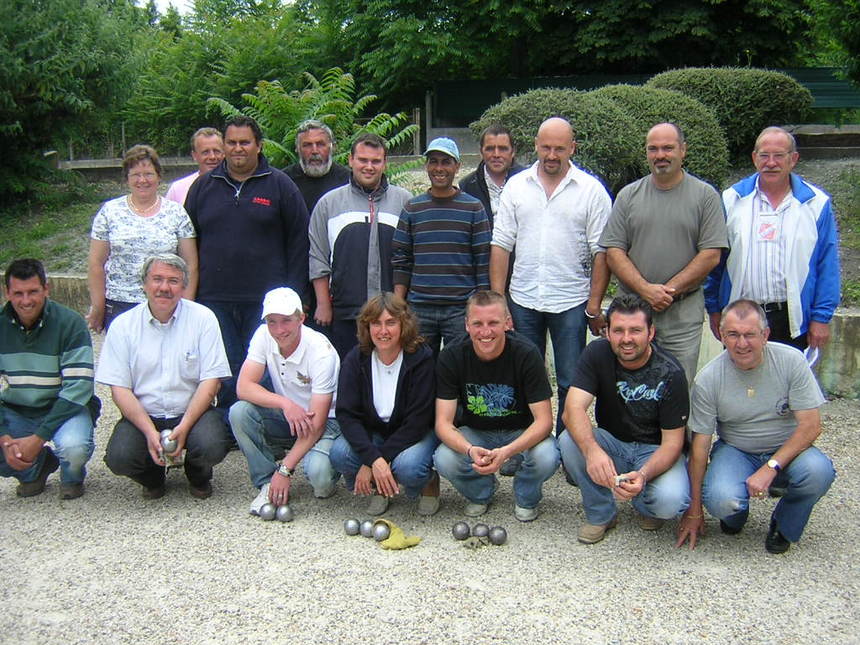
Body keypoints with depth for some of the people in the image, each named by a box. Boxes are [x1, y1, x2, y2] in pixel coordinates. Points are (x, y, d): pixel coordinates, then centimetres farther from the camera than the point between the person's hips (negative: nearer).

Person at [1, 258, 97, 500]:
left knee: (74, 448, -35)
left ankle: (72, 477, 5)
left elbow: (78, 387, -19)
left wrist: (39, 437, -24)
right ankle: (33, 469, 11)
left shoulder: (70, 323, -14)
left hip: (64, 408, -4)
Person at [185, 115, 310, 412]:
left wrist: (294, 295, -4)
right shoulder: (203, 186, 12)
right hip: (215, 301, 2)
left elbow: (298, 242, 2)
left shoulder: (280, 185, 4)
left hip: (266, 301, -2)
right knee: (226, 376, 5)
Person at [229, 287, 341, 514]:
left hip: (324, 421, -5)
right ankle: (268, 484, -8)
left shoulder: (321, 352, -25)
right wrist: (285, 403, -33)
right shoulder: (264, 335, -11)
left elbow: (316, 423, -25)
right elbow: (244, 387, -16)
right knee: (238, 412, -23)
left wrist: (285, 470, -28)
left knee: (318, 472, -33)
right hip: (285, 418, 5)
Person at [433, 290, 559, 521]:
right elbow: (443, 422, -19)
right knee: (444, 460, -29)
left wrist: (506, 451, -42)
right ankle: (480, 493, 7)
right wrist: (470, 450, -41)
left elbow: (544, 420, -23)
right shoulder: (451, 357, -17)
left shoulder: (526, 354, -22)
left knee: (547, 458, -33)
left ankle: (526, 498, 4)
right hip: (475, 432, 2)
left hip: (521, 433, -1)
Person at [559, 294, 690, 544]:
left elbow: (672, 441, -18)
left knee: (670, 501, -31)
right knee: (569, 440, -29)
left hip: (653, 449, -2)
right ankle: (601, 514, -5)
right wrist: (592, 450, -47)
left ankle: (646, 506, 9)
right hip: (611, 443, 2)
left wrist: (643, 475, -39)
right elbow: (573, 409, -26)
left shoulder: (670, 373, -18)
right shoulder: (597, 353, -14)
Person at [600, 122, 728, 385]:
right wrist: (645, 289, -13)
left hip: (683, 313, -1)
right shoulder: (628, 195, 7)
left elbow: (711, 255, -4)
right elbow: (613, 251, 1)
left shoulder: (705, 195, 2)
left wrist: (669, 290, -11)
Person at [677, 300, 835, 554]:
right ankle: (735, 515, 10)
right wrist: (694, 512, -6)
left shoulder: (791, 361, -13)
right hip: (735, 451, -1)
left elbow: (811, 425, -13)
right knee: (720, 499, -31)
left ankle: (783, 527, 1)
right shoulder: (708, 380, -13)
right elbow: (700, 446, -9)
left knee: (818, 471, -31)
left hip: (787, 449, 1)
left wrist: (770, 468, -26)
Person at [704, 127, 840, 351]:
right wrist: (714, 309, 4)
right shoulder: (731, 200, 5)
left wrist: (821, 317, -3)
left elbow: (828, 266, 2)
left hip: (793, 319, -1)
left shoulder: (817, 204, 3)